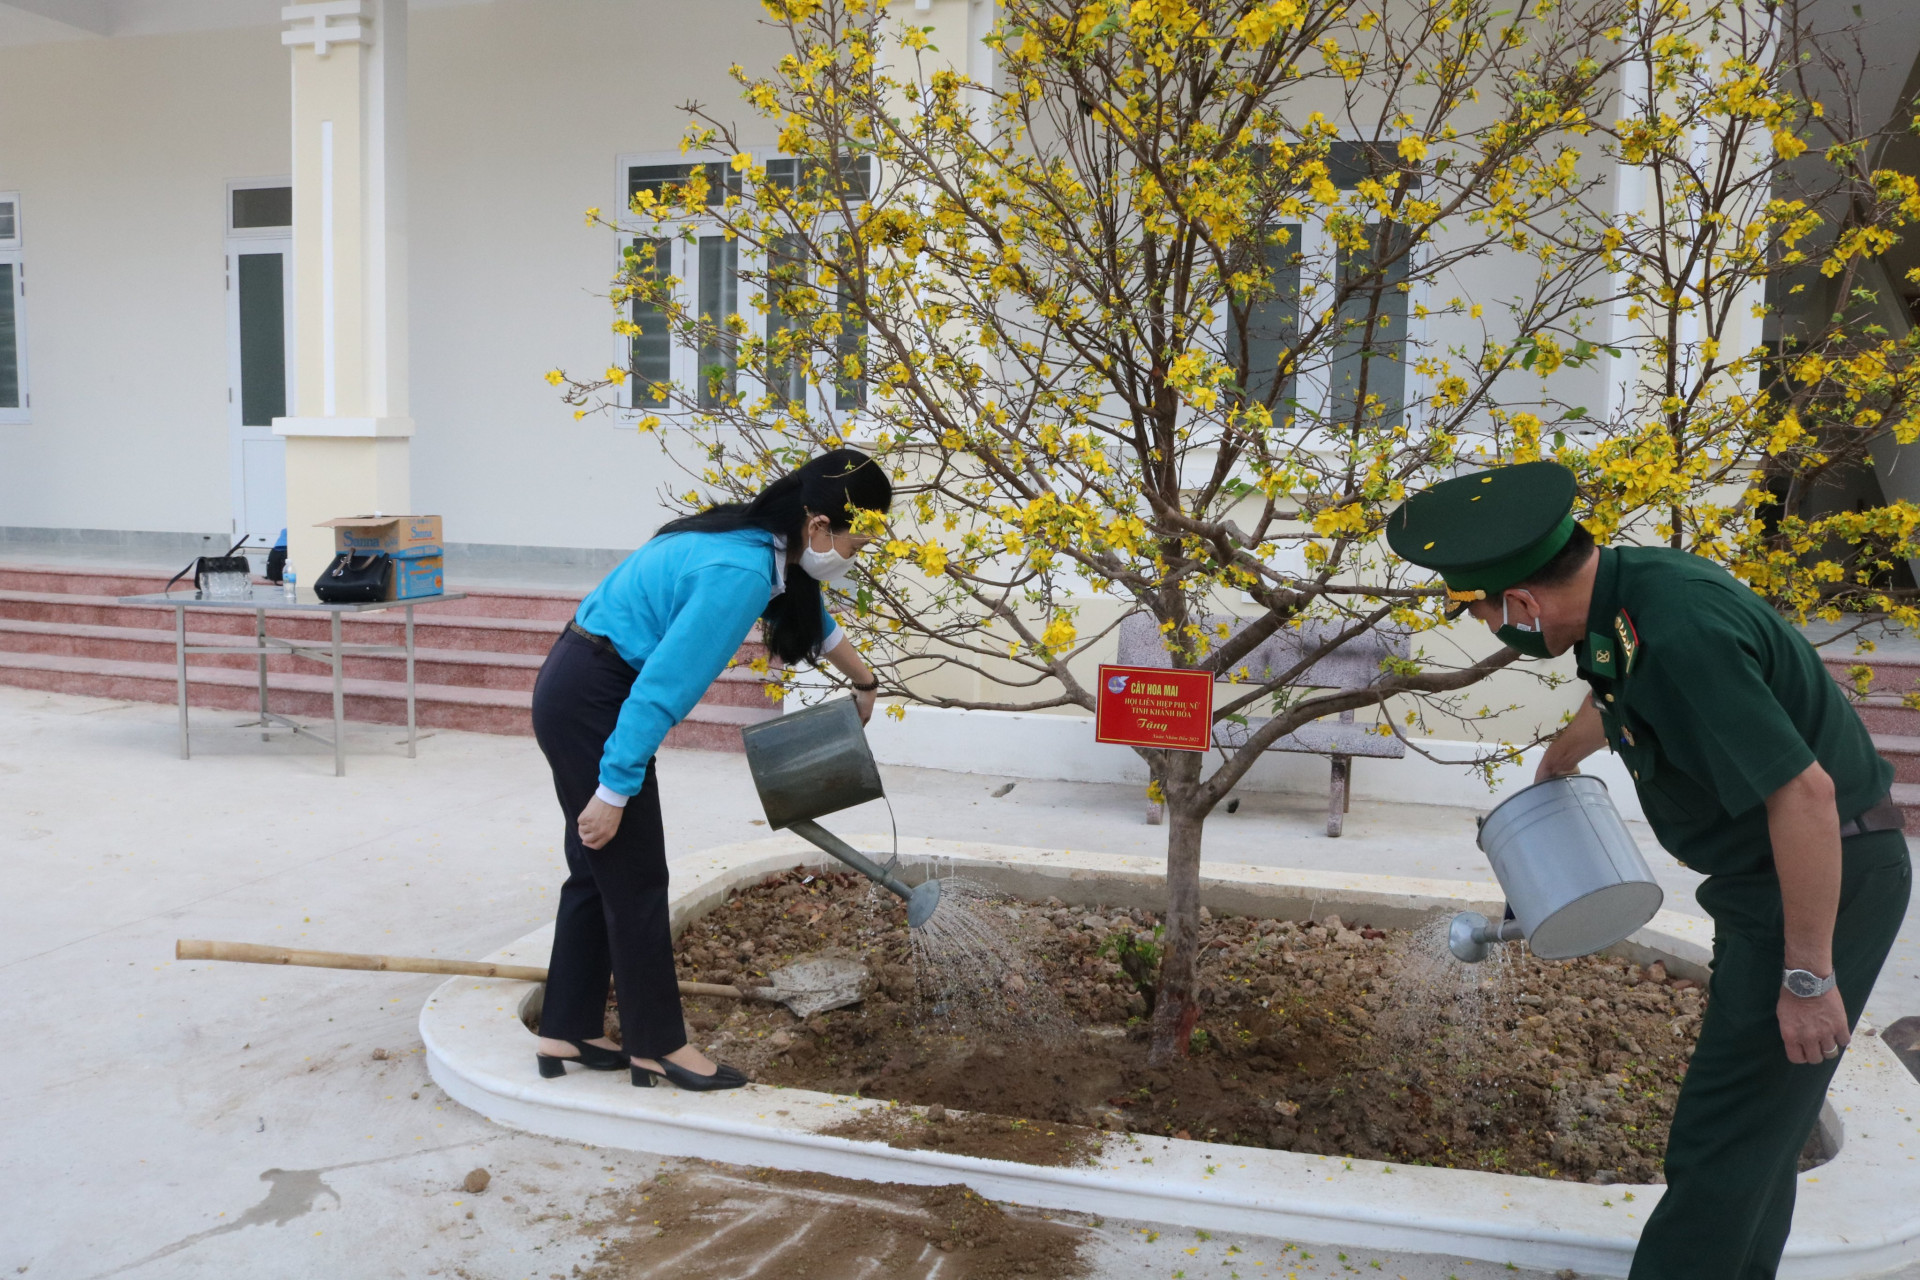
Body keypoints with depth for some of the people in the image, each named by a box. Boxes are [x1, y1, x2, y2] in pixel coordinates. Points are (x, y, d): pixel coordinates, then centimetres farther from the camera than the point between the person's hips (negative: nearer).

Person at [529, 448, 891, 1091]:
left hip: (575, 693, 10)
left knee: (599, 868, 15)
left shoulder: (761, 542, 5)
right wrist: (614, 790, -21)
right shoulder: (739, 572, -26)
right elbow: (662, 688, -26)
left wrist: (862, 679, 41)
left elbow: (813, 615, 27)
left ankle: (566, 1033, 25)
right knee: (635, 877, 0)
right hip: (592, 704, -10)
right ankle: (658, 1044, 13)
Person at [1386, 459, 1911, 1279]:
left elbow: (1803, 791, -31)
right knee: (1759, 1112, 21)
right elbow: (1614, 697, 23)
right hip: (1765, 876, 10)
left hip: (1825, 879, -10)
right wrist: (1558, 758, 44)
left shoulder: (1680, 635, -31)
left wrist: (1809, 976, -23)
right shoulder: (1623, 585, 0)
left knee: (1721, 1141, -3)